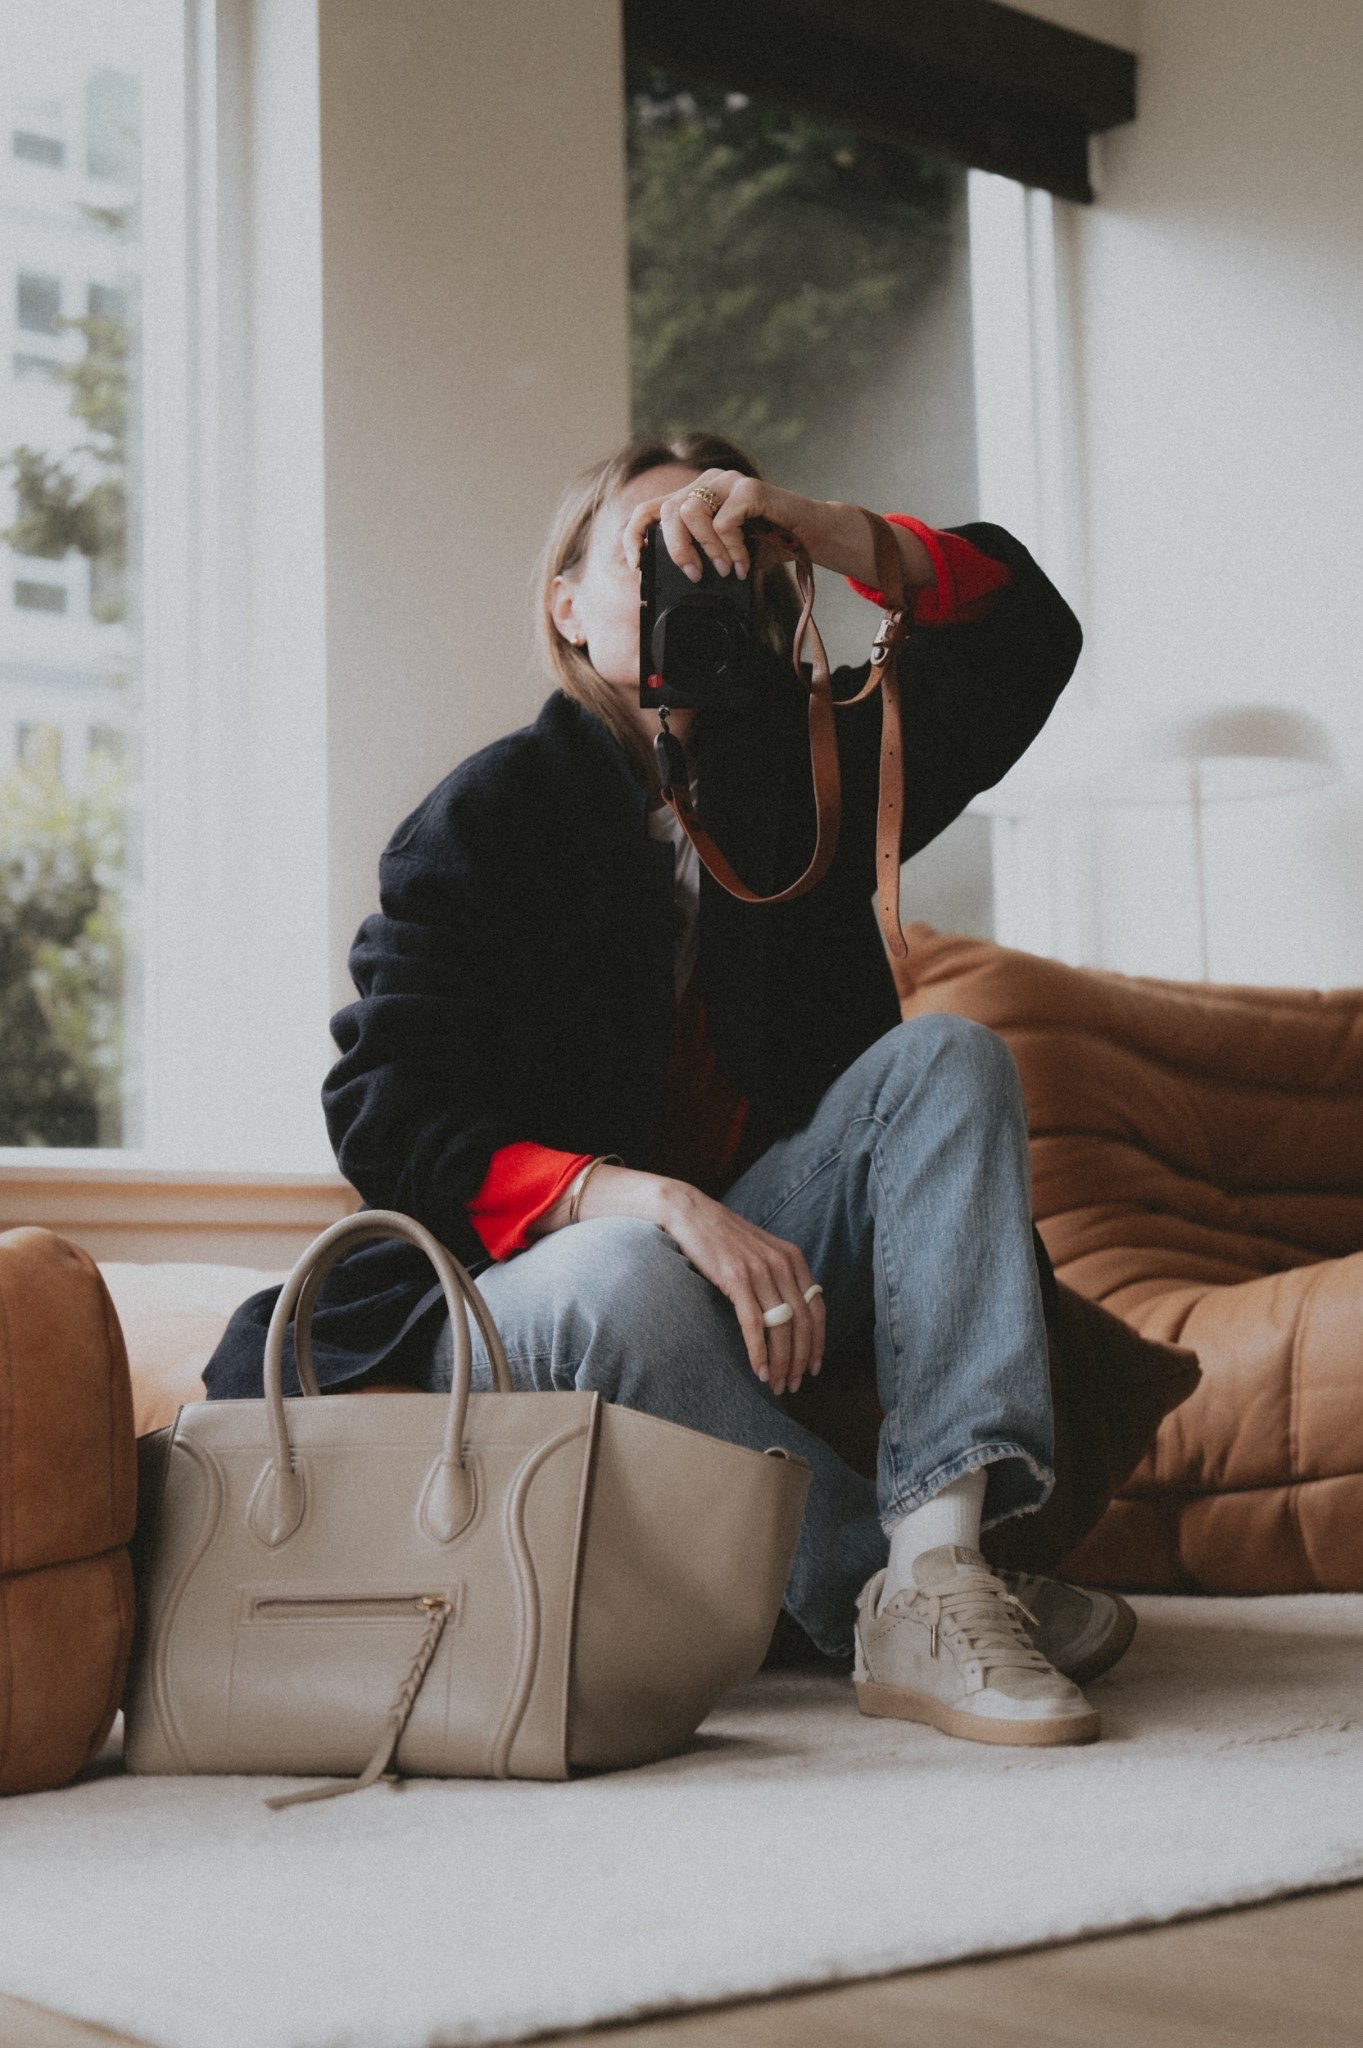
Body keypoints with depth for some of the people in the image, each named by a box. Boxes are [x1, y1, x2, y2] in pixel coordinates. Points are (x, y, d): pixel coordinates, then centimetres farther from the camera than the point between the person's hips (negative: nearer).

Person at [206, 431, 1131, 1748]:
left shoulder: (798, 773, 9)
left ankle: (937, 1560, -36)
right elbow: (387, 1122, -16)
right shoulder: (485, 818, -6)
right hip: (519, 1292, -5)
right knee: (623, 1281, -39)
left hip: (754, 1272, 5)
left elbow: (1024, 641, 2)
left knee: (945, 1057, -18)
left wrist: (819, 529, -15)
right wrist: (646, 1199, -32)